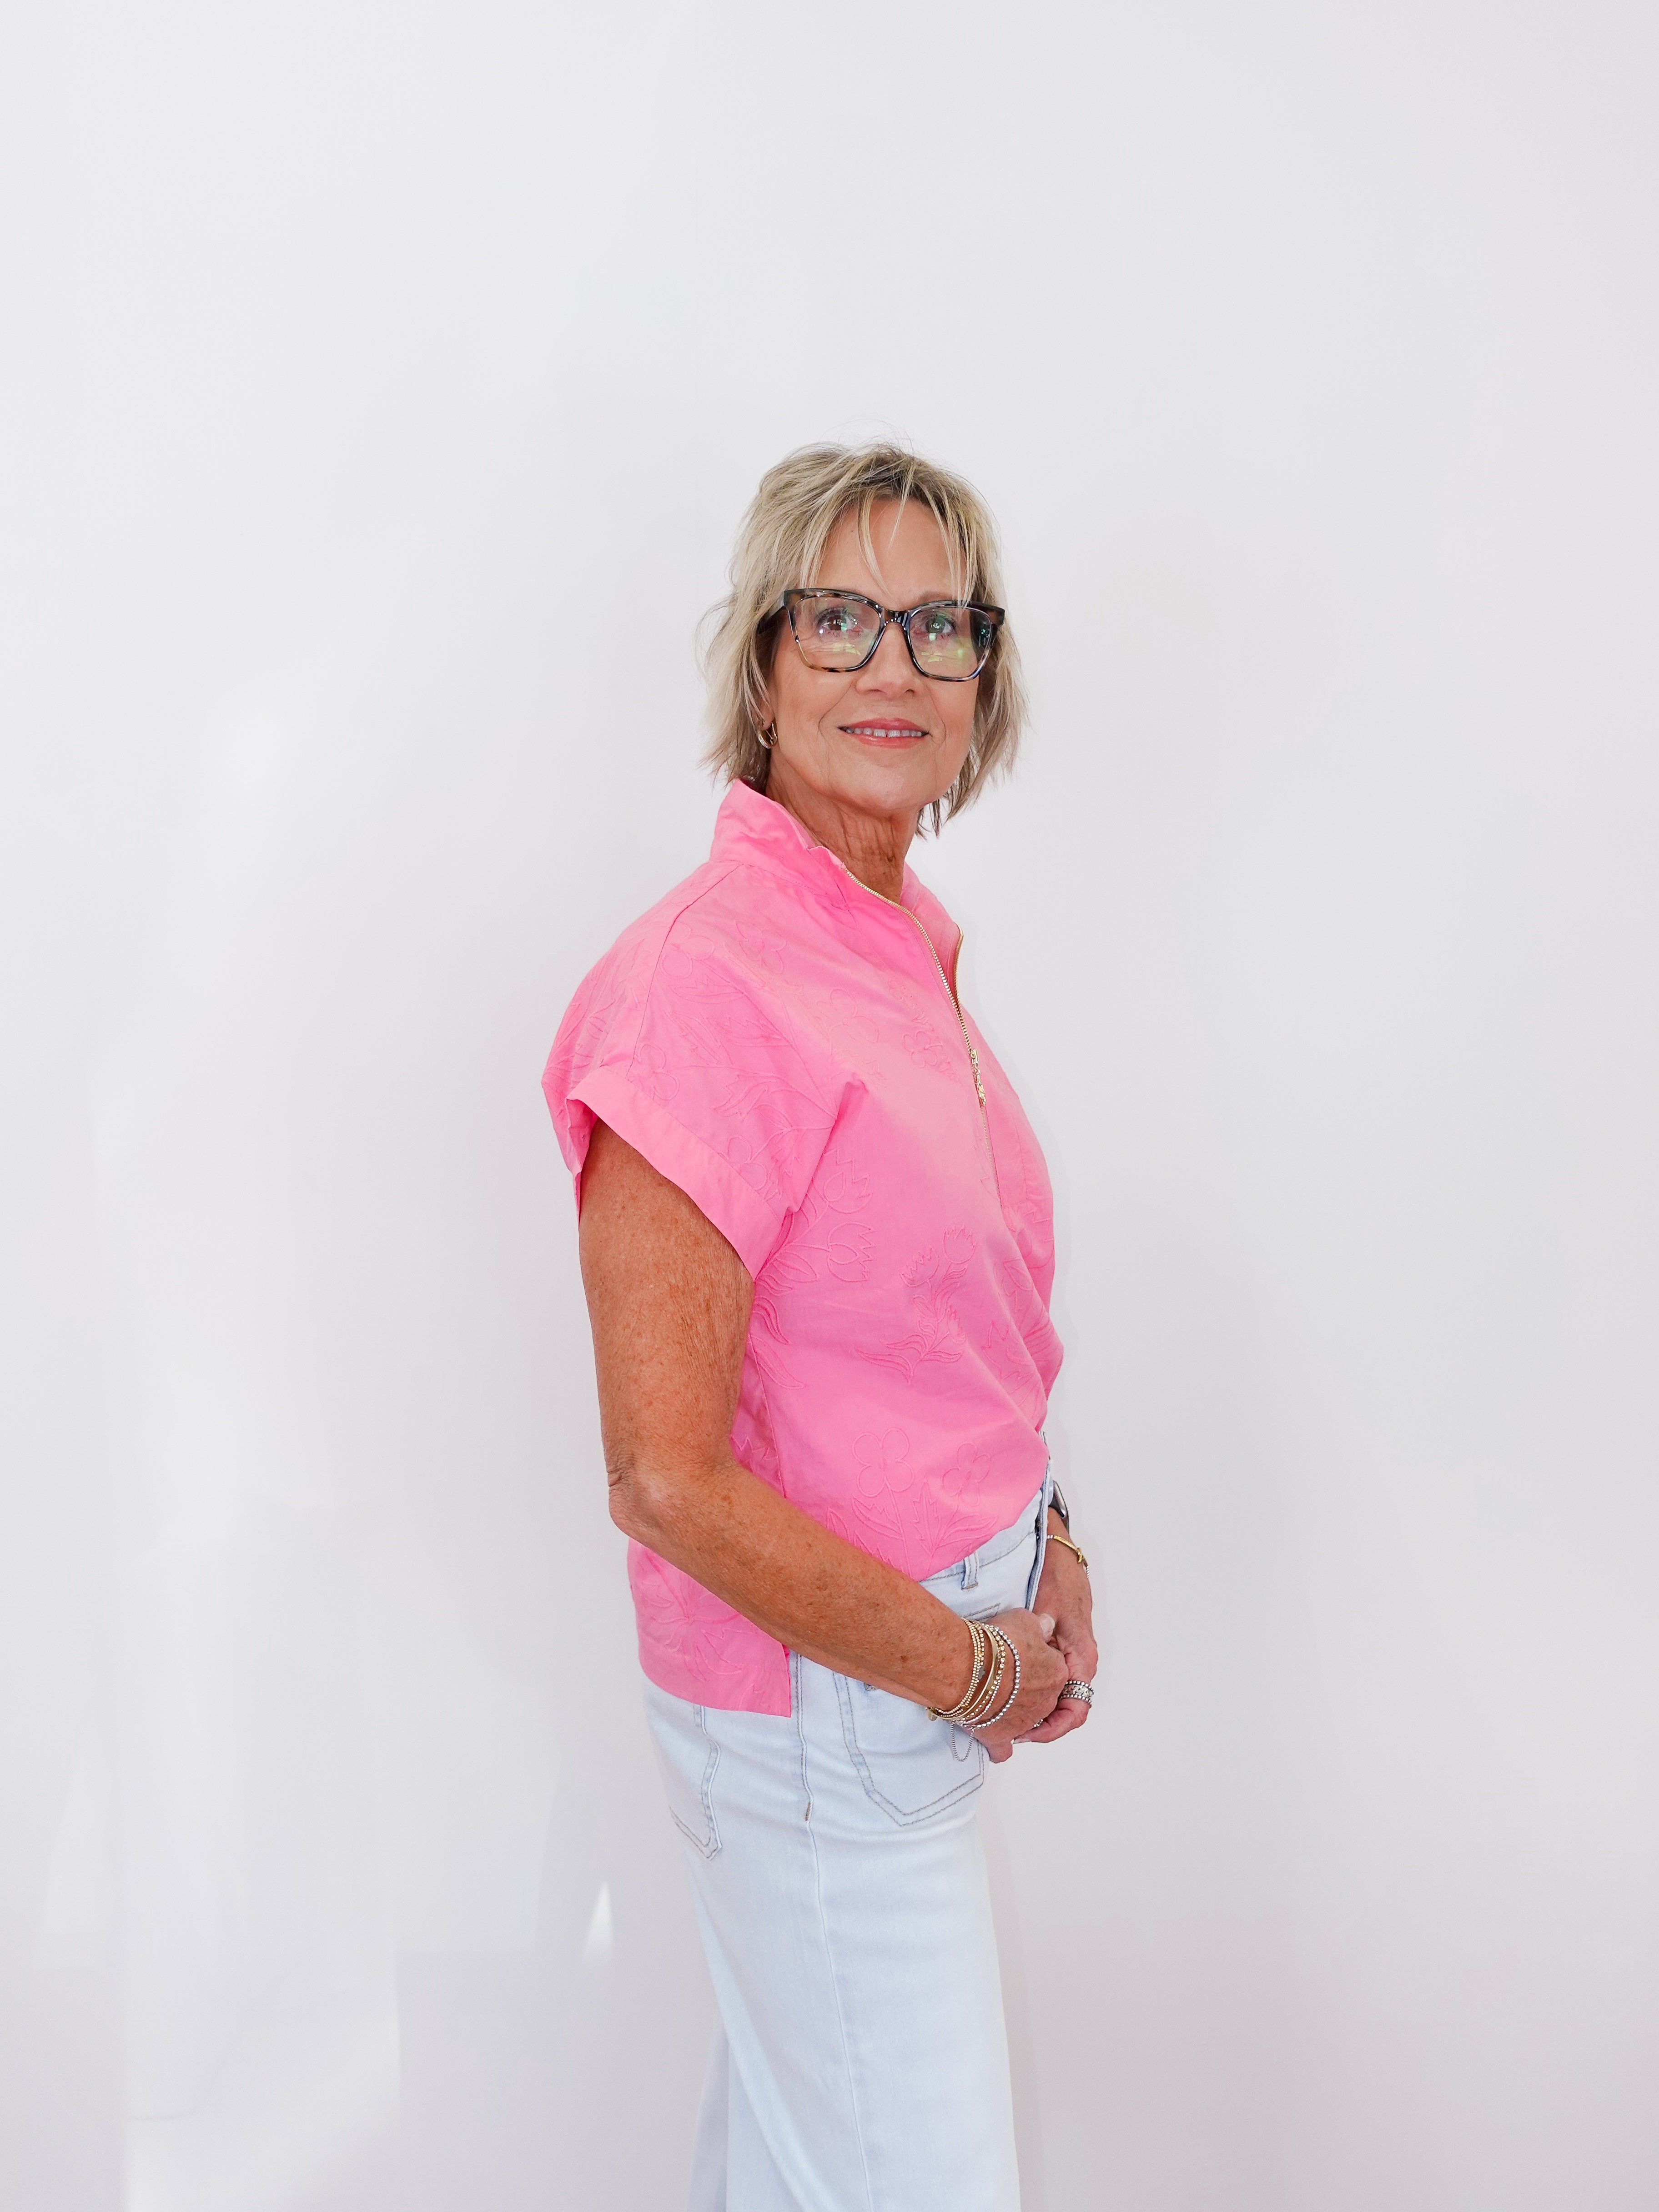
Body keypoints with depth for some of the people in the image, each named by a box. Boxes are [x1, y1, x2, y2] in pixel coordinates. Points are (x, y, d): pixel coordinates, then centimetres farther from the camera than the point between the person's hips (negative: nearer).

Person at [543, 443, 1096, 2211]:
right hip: (816, 1701, -8)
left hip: (936, 1648, 8)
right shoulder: (706, 981, -23)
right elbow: (669, 1481, -25)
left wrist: (1041, 1552, 3)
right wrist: (968, 1665, -14)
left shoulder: (905, 949, 5)